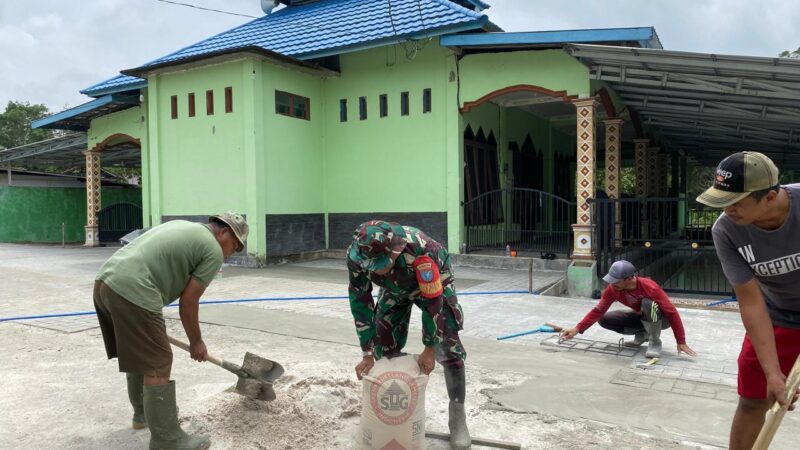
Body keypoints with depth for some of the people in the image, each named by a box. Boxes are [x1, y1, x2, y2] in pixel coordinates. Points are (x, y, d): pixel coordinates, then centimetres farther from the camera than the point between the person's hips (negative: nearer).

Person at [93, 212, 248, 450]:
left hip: (105, 280, 10)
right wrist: (196, 342, 14)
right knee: (157, 366, -1)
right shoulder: (214, 251, 0)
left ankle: (143, 413, 42)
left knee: (138, 355, 25)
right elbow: (188, 301, 0)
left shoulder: (182, 226, 26)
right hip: (132, 292, -10)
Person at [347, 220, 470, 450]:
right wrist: (367, 353, -19)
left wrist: (429, 348, -25)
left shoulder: (420, 249, -45)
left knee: (448, 347, -12)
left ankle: (458, 417, 0)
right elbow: (360, 300, -20)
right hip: (394, 288, 4)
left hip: (433, 283, -4)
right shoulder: (356, 255, -32)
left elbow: (433, 299, -34)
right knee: (384, 347, 2)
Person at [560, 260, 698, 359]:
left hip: (661, 318, -5)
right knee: (605, 320, -12)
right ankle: (642, 334, 4)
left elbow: (672, 313, -30)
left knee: (648, 303, -39)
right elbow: (598, 310, -16)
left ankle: (655, 342, -18)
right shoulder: (613, 289, -20)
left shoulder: (650, 288, -35)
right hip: (642, 316, 5)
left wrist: (681, 342, -29)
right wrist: (577, 329, -27)